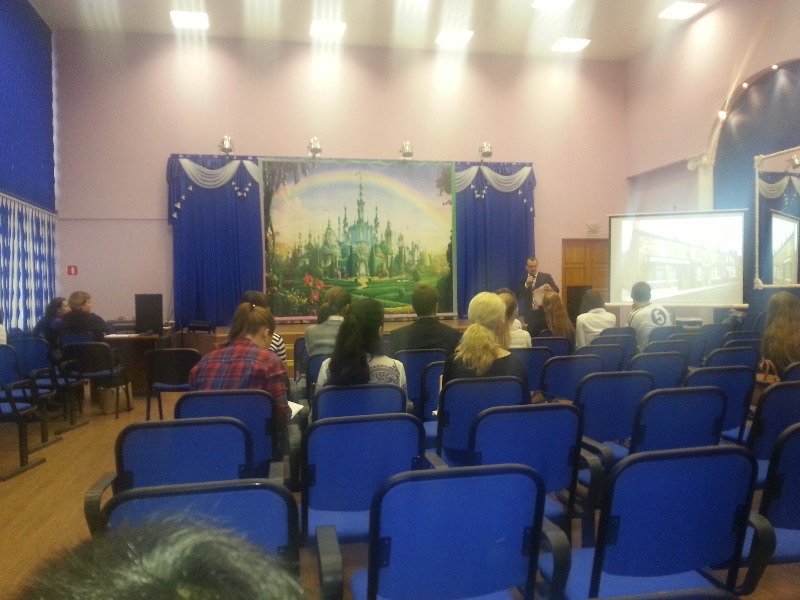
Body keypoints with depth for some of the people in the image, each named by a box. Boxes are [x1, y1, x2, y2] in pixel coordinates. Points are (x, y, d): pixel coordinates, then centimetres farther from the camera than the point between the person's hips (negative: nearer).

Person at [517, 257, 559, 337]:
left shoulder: (546, 277, 3)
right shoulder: (523, 281, 9)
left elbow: (556, 290, -3)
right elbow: (518, 296, -2)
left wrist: (550, 289, -26)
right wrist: (526, 284, -14)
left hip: (545, 313, -2)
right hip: (531, 315, 2)